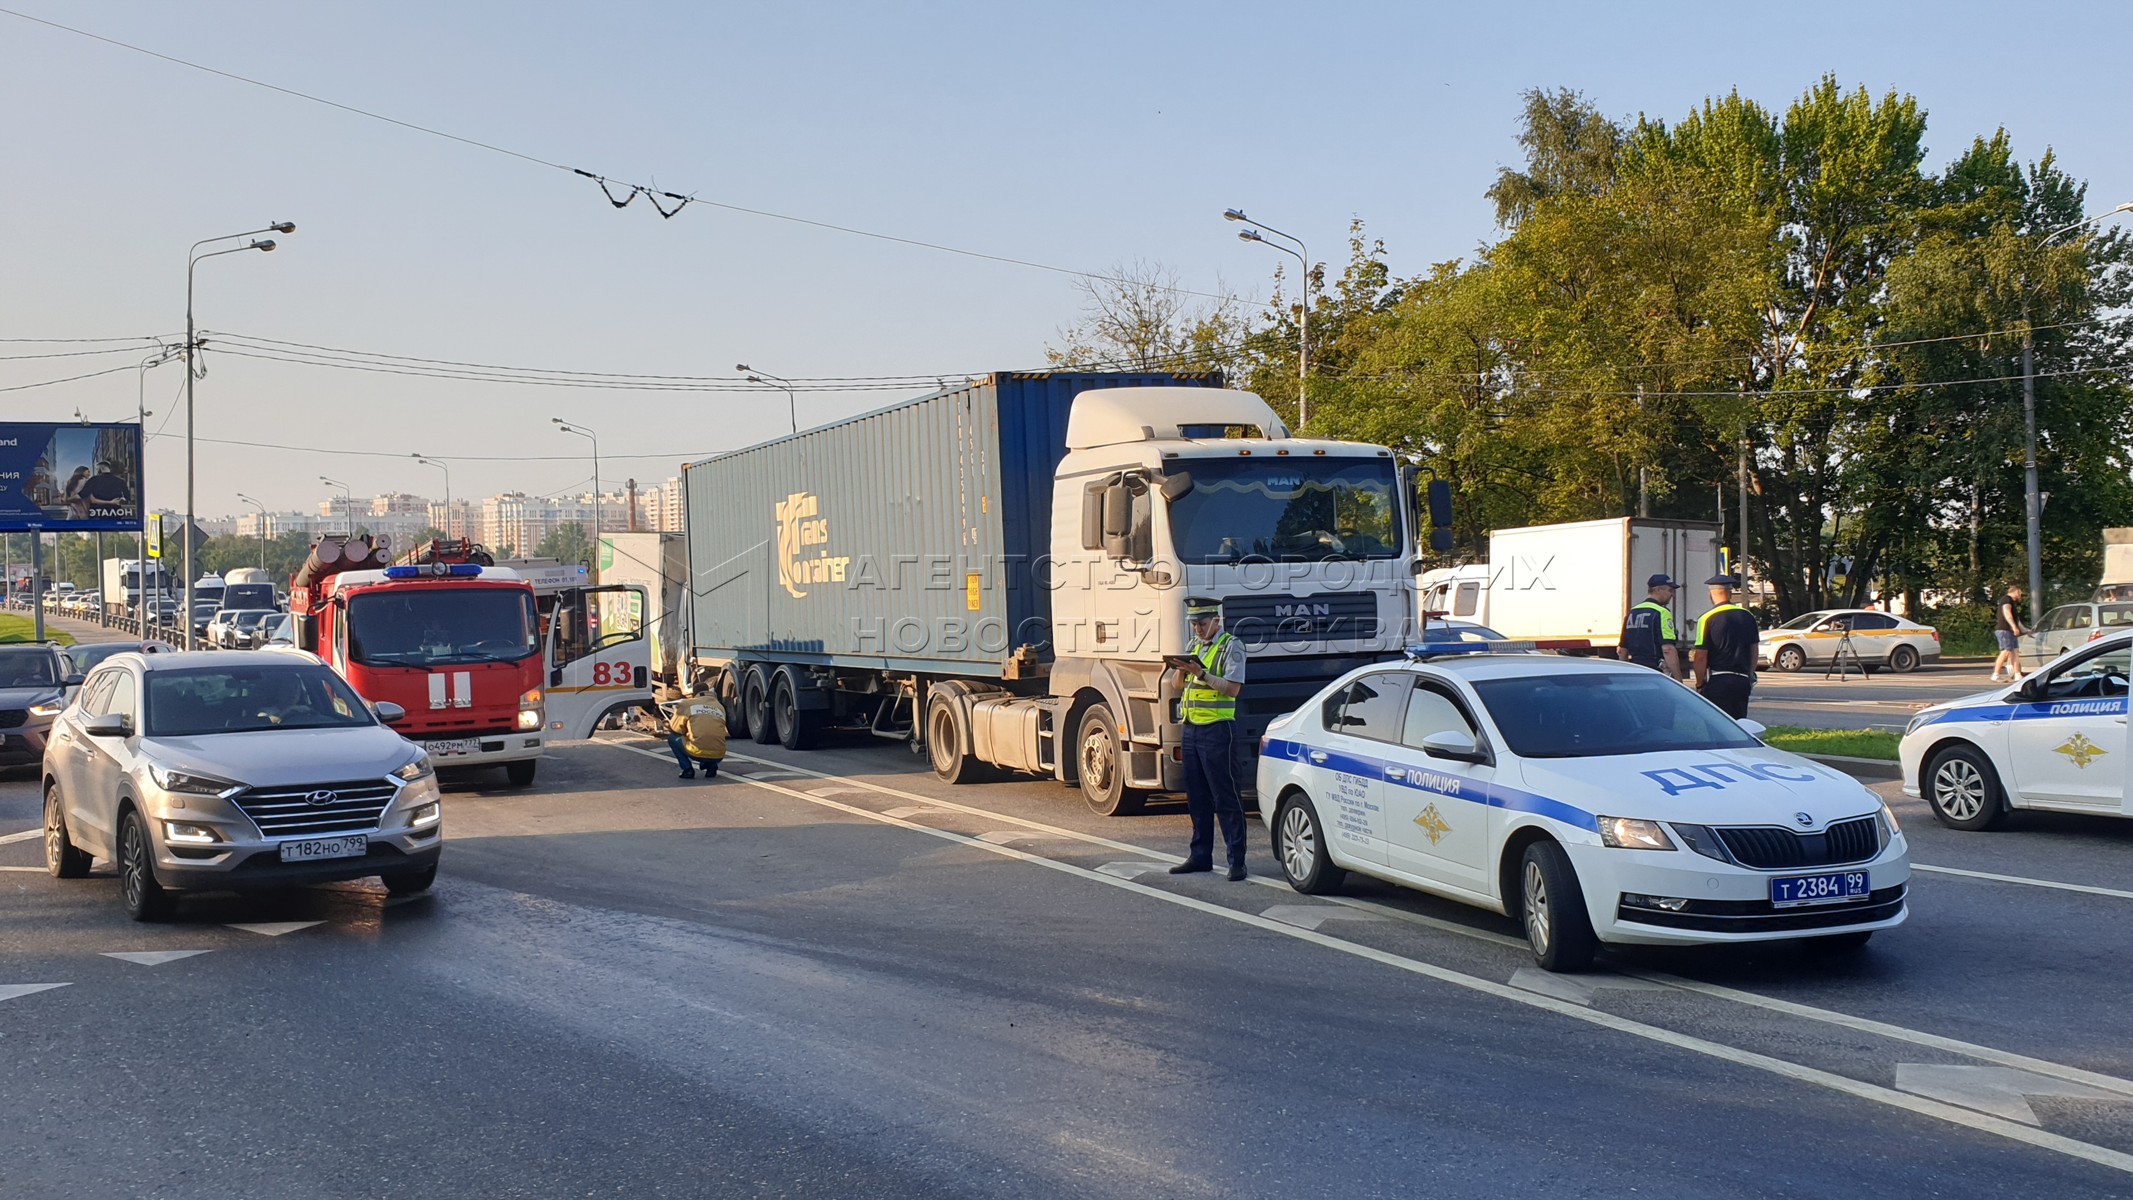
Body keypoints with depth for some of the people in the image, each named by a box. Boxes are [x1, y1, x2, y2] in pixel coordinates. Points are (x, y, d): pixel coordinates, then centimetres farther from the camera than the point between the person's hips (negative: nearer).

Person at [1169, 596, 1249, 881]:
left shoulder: (1231, 646, -6)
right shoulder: (1193, 646, 17)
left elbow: (1232, 688, -16)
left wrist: (1201, 674, -23)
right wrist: (1181, 670, -3)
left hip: (1217, 729, -8)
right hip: (1191, 729, 8)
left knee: (1225, 797, -7)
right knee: (1196, 796, 11)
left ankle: (1237, 860, -5)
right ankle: (1200, 856, 18)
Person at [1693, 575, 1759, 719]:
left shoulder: (1707, 619, -10)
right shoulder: (1747, 616, 7)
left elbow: (1701, 657, -11)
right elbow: (1754, 650, 15)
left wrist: (1699, 684, -1)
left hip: (1717, 680, -5)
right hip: (1742, 680, 5)